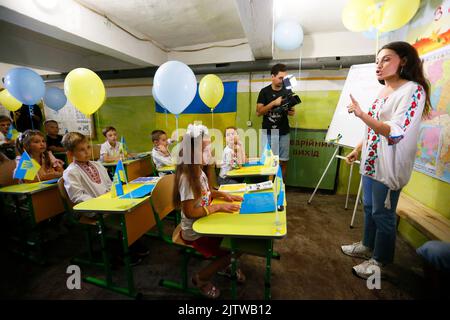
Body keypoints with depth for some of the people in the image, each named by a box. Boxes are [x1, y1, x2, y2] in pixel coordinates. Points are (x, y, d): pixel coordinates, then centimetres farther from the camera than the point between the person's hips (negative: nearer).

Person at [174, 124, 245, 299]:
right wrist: (218, 207, -24)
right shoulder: (186, 178, -29)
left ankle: (227, 264, 32)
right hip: (195, 231, -7)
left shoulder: (198, 171, -2)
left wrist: (222, 194, -1)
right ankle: (201, 278, 16)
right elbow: (190, 212, -28)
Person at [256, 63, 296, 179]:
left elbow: (290, 110, 12)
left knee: (283, 161, 5)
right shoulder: (264, 91, -1)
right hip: (268, 132, -2)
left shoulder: (287, 92, 6)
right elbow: (259, 112, -8)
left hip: (283, 132, 2)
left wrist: (291, 112, -12)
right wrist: (274, 103, -19)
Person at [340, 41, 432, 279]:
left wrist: (361, 114, -31)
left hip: (389, 165, -8)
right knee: (369, 207, 18)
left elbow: (395, 133, -24)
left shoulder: (413, 90, -14)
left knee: (382, 213, 5)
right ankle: (367, 246, 37)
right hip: (371, 161, 8)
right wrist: (357, 150, 20)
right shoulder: (383, 91, 12)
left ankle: (380, 259, 24)